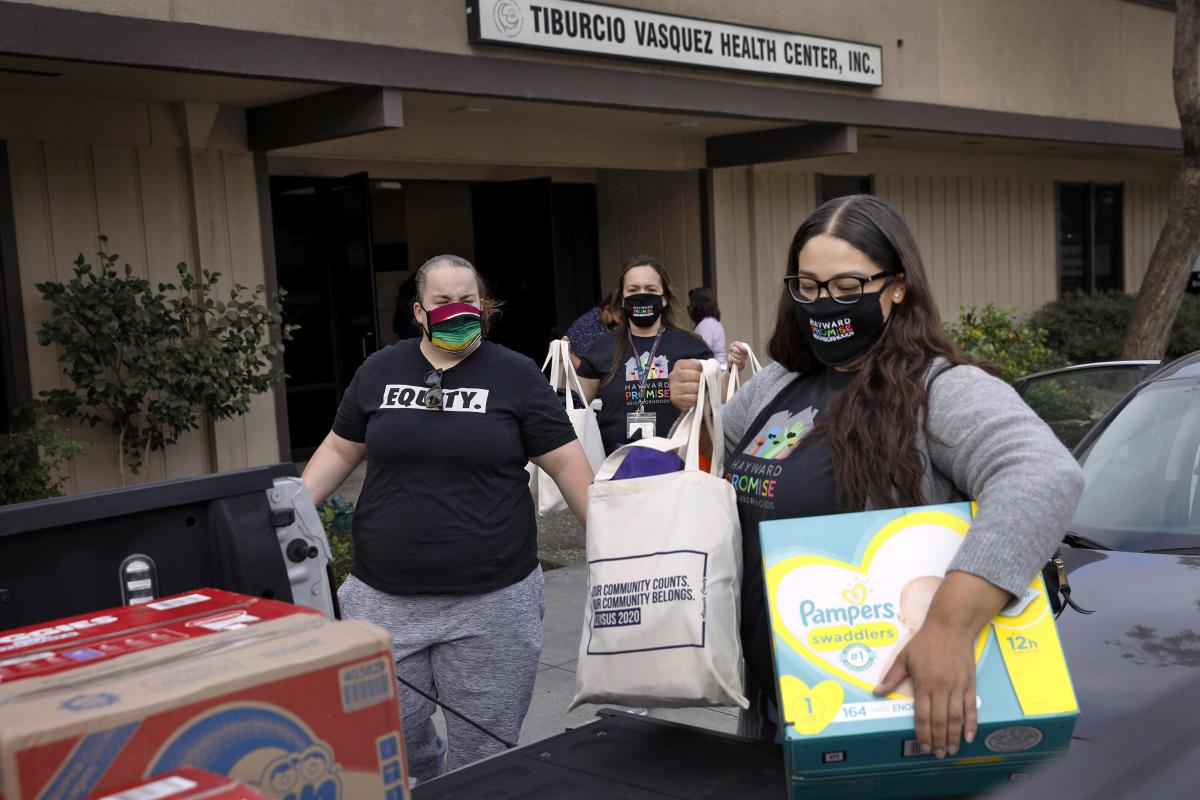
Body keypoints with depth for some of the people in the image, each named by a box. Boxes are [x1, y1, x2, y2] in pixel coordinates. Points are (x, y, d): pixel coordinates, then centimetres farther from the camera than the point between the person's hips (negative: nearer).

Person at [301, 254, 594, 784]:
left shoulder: (515, 376, 0)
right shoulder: (379, 371, 8)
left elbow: (566, 463, -1)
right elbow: (341, 449, 16)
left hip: (491, 599, -2)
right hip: (384, 597, 2)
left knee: (485, 751, 5)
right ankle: (429, 780, 39)